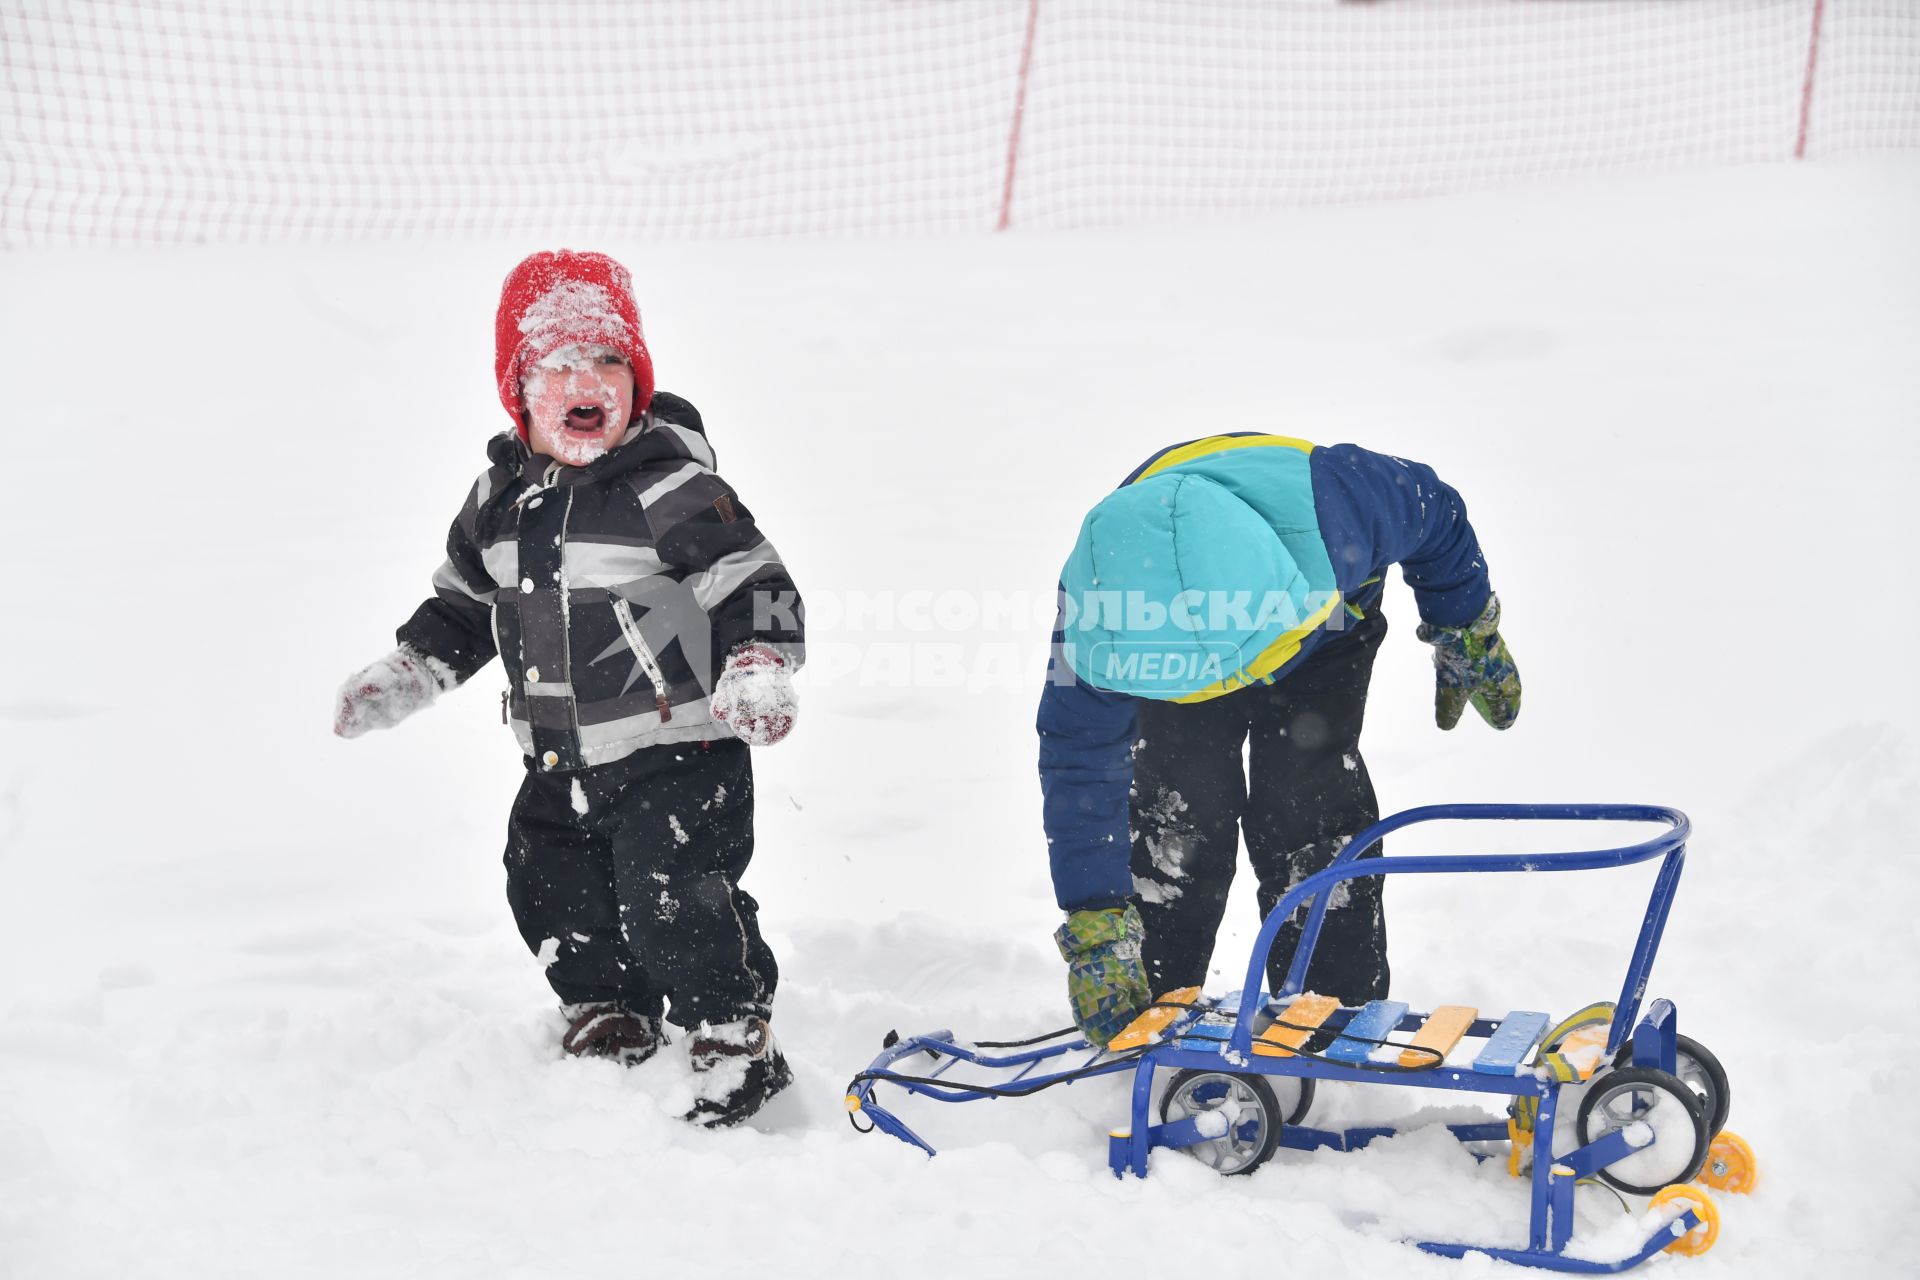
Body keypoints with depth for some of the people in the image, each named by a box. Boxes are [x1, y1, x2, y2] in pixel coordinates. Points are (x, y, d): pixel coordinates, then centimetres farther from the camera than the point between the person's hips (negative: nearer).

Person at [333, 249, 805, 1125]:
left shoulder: (673, 486, -14)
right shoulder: (499, 498, 7)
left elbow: (756, 586, -16)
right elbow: (461, 607, 19)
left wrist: (757, 670, -31)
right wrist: (402, 676, 11)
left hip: (680, 752, -7)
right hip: (560, 765, 7)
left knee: (667, 893, -15)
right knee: (548, 888, 14)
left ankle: (735, 1037, 6)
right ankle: (611, 1012, 39)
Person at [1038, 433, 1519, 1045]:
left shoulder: (1329, 507, -45)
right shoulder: (1100, 599, -41)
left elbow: (1437, 514, -21)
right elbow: (1081, 760, -32)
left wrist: (1469, 635, -5)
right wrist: (1096, 925, -35)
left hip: (1323, 633, 0)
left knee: (1309, 807, -11)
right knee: (1174, 812, -8)